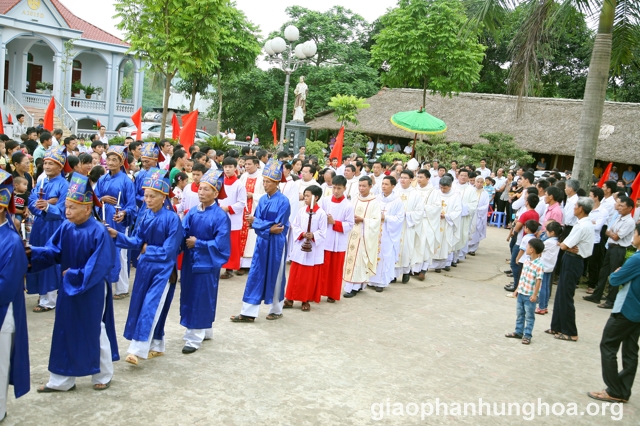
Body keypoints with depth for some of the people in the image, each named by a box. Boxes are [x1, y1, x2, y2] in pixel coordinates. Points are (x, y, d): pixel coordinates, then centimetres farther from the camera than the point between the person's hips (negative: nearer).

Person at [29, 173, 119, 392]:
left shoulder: (99, 232, -21)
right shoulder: (65, 228, 0)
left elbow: (98, 266, -22)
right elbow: (54, 251, 0)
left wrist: (74, 276, -18)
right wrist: (32, 252, -17)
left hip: (92, 291, -6)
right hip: (68, 287, 6)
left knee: (95, 331, 7)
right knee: (65, 332, 11)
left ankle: (103, 375, 26)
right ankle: (61, 380, 23)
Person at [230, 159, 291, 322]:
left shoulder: (283, 201, -12)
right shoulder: (262, 200, 5)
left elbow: (278, 225, -16)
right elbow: (254, 222, 2)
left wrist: (256, 221, -10)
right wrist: (268, 229, -18)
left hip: (276, 243, -5)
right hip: (261, 241, 6)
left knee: (275, 275, 6)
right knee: (255, 275, 4)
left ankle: (276, 310, 23)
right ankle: (248, 312, 8)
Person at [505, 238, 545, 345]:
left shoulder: (539, 265, -18)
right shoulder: (527, 261, 5)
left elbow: (538, 280, -18)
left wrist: (535, 294, -19)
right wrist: (517, 289, 14)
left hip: (530, 295, -8)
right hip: (521, 293, 8)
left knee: (529, 316, 4)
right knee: (519, 314, 16)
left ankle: (527, 335, 12)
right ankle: (518, 332, 28)